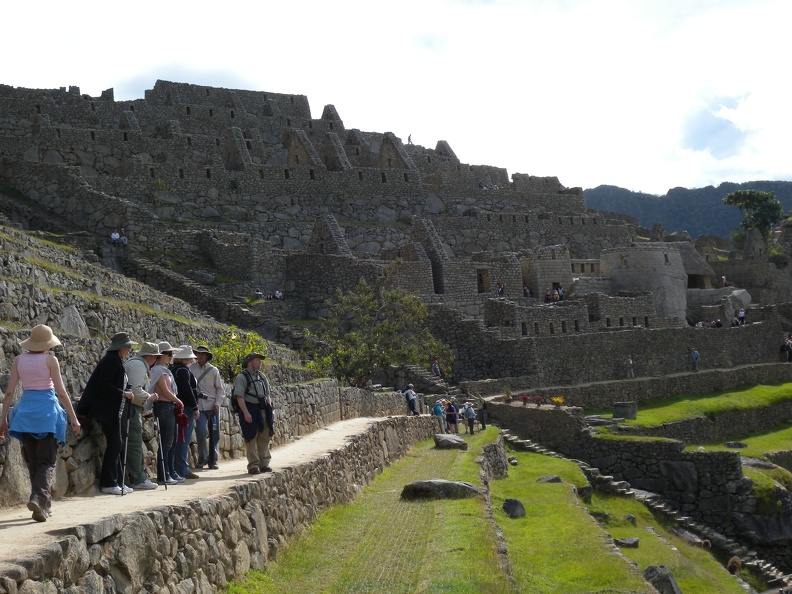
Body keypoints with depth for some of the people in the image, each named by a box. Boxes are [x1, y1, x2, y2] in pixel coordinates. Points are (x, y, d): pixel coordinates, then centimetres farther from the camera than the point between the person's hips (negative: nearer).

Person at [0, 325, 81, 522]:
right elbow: (61, 392, -5)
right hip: (47, 410, -4)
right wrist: (73, 418, 2)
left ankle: (44, 505, 21)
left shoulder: (18, 360, 5)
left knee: (32, 461, 15)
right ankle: (39, 498, -22)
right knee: (47, 461, 0)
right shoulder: (50, 360, -5)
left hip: (25, 410, 4)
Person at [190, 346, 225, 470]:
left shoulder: (213, 370, 5)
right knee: (201, 431, -16)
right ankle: (202, 458, -2)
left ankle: (213, 460, 18)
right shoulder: (191, 369, 0)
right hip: (199, 407, -2)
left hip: (212, 406, 2)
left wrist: (217, 403, -5)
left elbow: (220, 389, 8)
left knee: (214, 434, 6)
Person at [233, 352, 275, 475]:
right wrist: (246, 412, -21)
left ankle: (264, 464, 14)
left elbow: (268, 395, 22)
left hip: (263, 410, 7)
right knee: (251, 439, -4)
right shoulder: (242, 377, -5)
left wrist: (270, 410, 11)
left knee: (264, 438, 7)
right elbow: (239, 396, -13)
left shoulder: (262, 377, 18)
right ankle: (253, 466, 0)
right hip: (250, 410, -7)